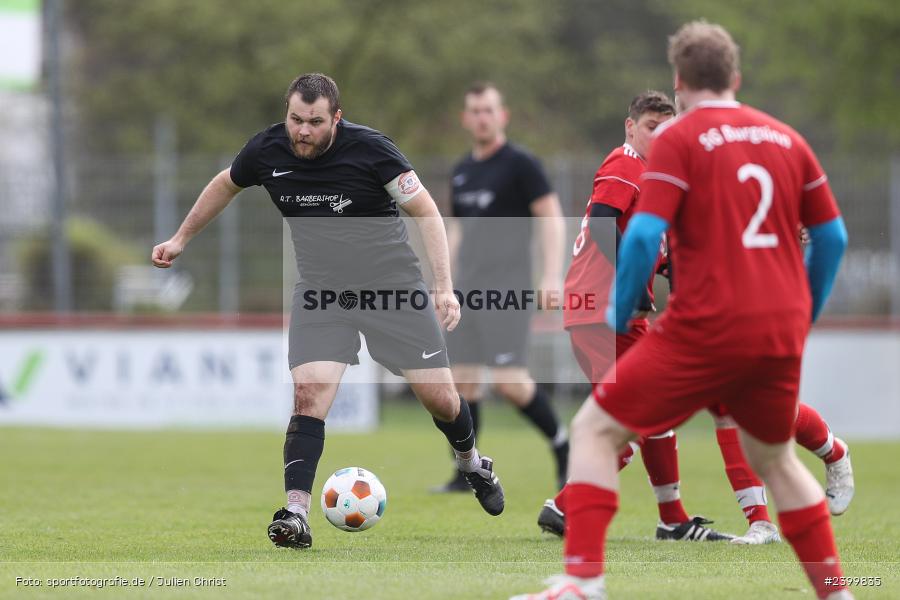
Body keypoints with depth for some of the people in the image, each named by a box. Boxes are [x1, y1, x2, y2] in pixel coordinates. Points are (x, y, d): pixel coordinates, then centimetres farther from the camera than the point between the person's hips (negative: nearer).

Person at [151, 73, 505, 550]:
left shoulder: (370, 149, -18)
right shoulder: (267, 152, -7)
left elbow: (425, 211, -11)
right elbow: (225, 185, 16)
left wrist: (444, 286, -19)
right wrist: (181, 238, 22)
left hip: (392, 285, -2)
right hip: (320, 291, 2)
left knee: (439, 397, 2)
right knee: (309, 393, -19)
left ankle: (471, 463, 35)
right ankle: (295, 514, -21)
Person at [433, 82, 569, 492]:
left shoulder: (519, 163, -5)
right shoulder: (462, 170, 16)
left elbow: (552, 218, -10)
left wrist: (552, 275, -20)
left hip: (507, 287, -7)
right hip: (467, 288, 7)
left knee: (509, 380, -14)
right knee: (461, 378, 2)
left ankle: (561, 446, 5)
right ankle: (467, 472, 7)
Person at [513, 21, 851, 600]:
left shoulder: (680, 138, -4)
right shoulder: (786, 138, 11)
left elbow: (645, 235, -14)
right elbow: (832, 235, 13)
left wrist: (616, 319, -2)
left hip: (706, 329, -5)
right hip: (781, 334, 5)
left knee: (595, 430, 4)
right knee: (776, 460, 27)